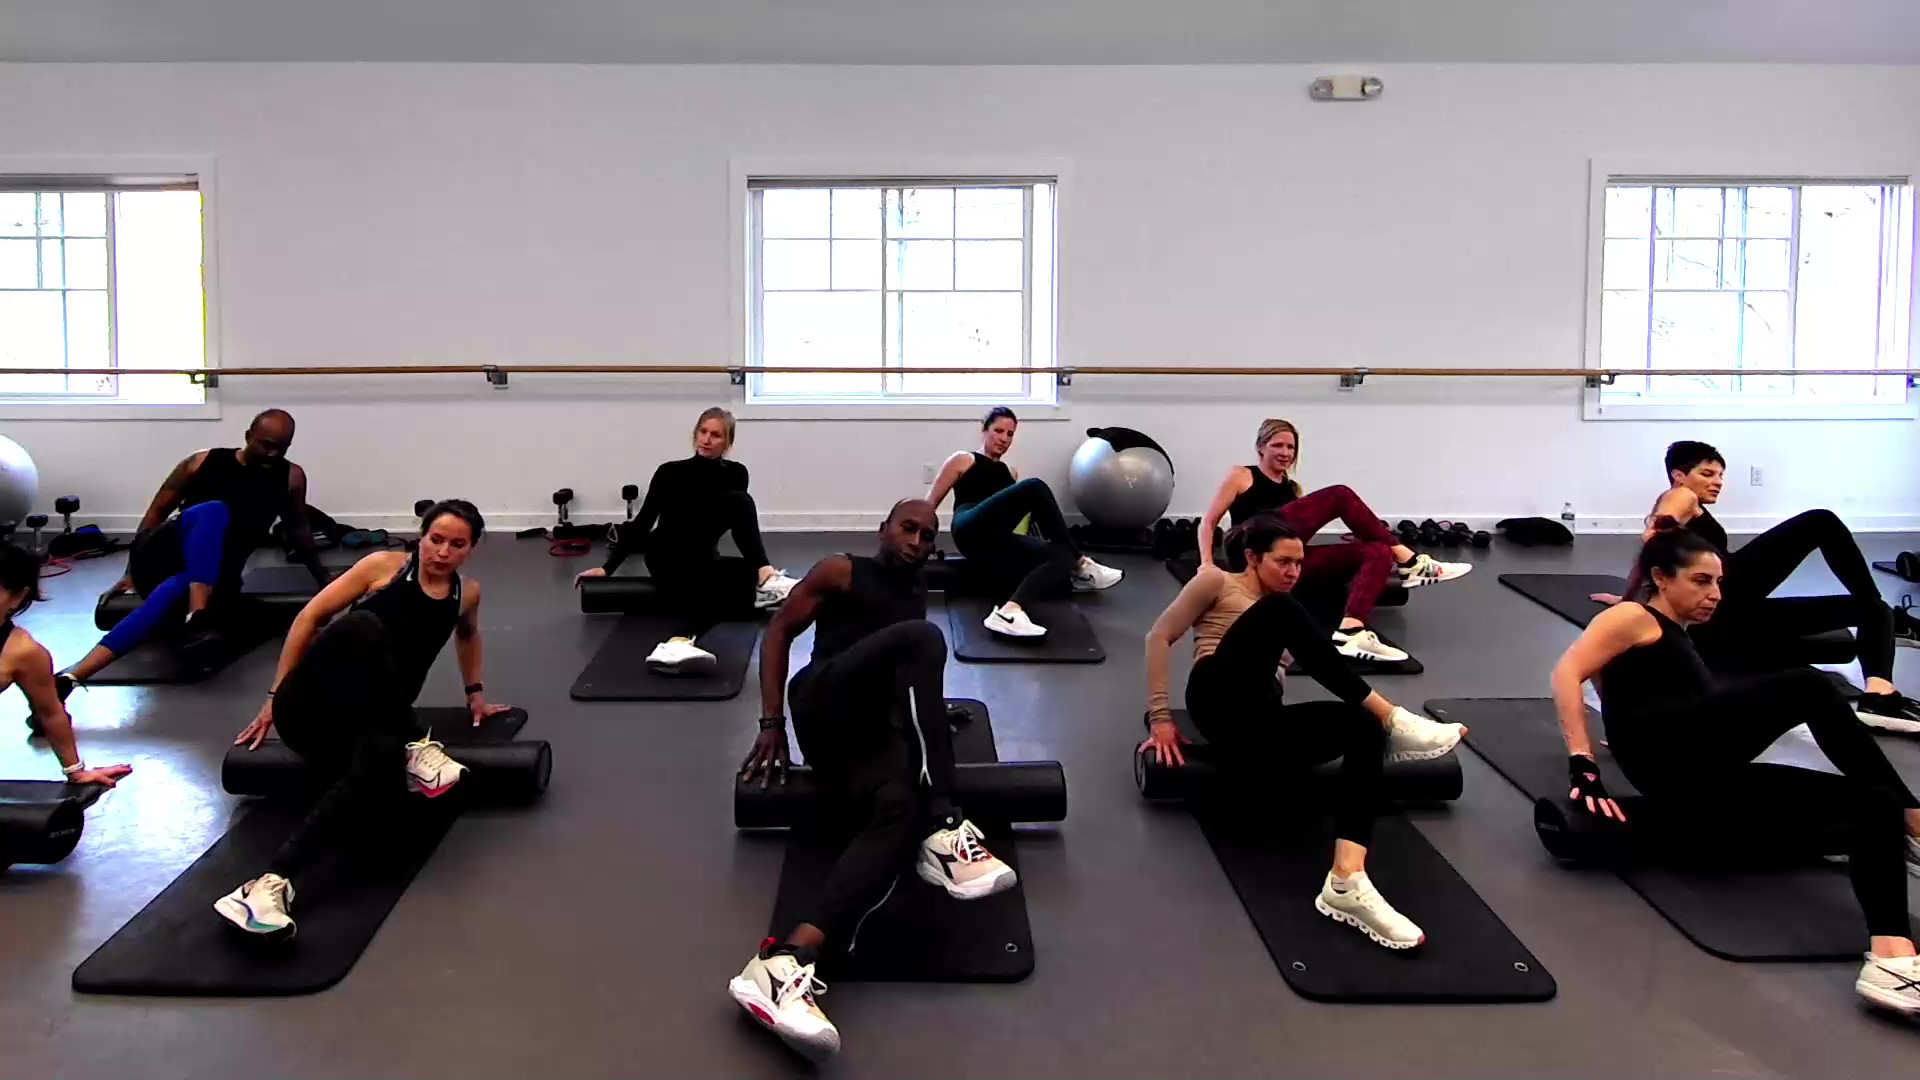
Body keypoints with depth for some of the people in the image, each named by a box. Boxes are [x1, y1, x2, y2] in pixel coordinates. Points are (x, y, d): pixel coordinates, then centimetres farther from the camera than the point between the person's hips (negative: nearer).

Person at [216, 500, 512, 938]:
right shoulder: (385, 565, 3)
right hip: (310, 705, -3)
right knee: (362, 625, -36)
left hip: (363, 722, 3)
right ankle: (413, 749, -31)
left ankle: (271, 883, -49)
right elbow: (310, 617, 4)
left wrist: (475, 694, 41)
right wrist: (275, 698, 3)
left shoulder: (466, 593, 14)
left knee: (382, 759, -40)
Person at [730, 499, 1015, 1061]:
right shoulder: (842, 572, 12)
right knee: (922, 639, -31)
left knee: (900, 808, -33)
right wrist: (772, 722, -3)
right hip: (825, 703, -4)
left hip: (873, 729, 4)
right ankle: (942, 830, -35)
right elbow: (780, 630, 7)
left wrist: (932, 712, 10)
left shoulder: (919, 601, 29)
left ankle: (784, 963, -52)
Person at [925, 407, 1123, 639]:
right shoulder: (963, 460, 17)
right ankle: (1081, 566, -19)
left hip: (998, 546, 6)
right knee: (1034, 488, -27)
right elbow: (929, 505, 15)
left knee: (1062, 556, -26)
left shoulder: (1010, 472, 33)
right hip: (972, 531, -6)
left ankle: (1010, 612, -51)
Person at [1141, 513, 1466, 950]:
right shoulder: (1216, 582, 15)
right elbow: (1160, 637, 6)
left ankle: (1346, 883, -44)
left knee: (1365, 727, -25)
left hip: (1263, 723, 6)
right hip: (1219, 704, -5)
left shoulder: (1283, 615, 33)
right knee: (1281, 611, -27)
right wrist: (1160, 716, -4)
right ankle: (1392, 718, -28)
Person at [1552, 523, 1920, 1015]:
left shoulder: (1676, 640, 36)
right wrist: (1583, 765, -14)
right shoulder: (1633, 617, 10)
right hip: (1671, 756, -8)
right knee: (1806, 688, -22)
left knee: (1876, 801, -5)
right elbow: (1566, 674, -6)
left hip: (1698, 781, 9)